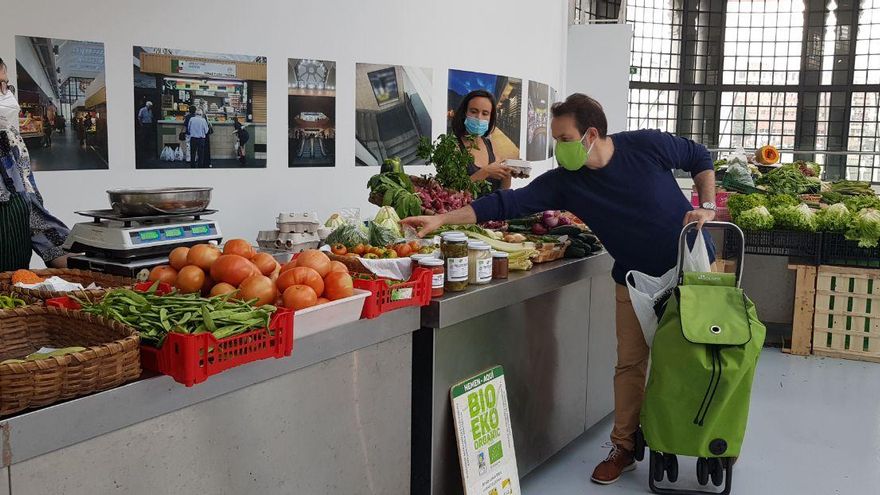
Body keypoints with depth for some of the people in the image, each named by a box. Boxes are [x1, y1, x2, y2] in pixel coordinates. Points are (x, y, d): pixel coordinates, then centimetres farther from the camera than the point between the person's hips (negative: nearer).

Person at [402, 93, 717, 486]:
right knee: (630, 364, 2)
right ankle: (624, 449, 16)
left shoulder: (647, 146, -18)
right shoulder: (564, 182, -14)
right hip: (636, 279, 2)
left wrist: (707, 207, -12)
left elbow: (700, 158, 0)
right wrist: (441, 219, -28)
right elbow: (509, 203, -21)